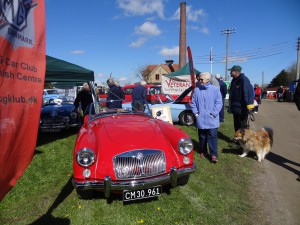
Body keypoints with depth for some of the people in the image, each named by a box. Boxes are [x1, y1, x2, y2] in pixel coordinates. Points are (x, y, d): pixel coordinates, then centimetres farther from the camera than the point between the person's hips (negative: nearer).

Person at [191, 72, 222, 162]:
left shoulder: (215, 89, -4)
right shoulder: (197, 90, 2)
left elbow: (218, 103, -4)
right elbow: (193, 102, 8)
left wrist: (214, 113, -10)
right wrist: (196, 113, 0)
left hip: (212, 119, -3)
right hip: (201, 119, 3)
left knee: (212, 137, -2)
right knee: (202, 137, 14)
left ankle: (214, 155, 4)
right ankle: (203, 151, 30)